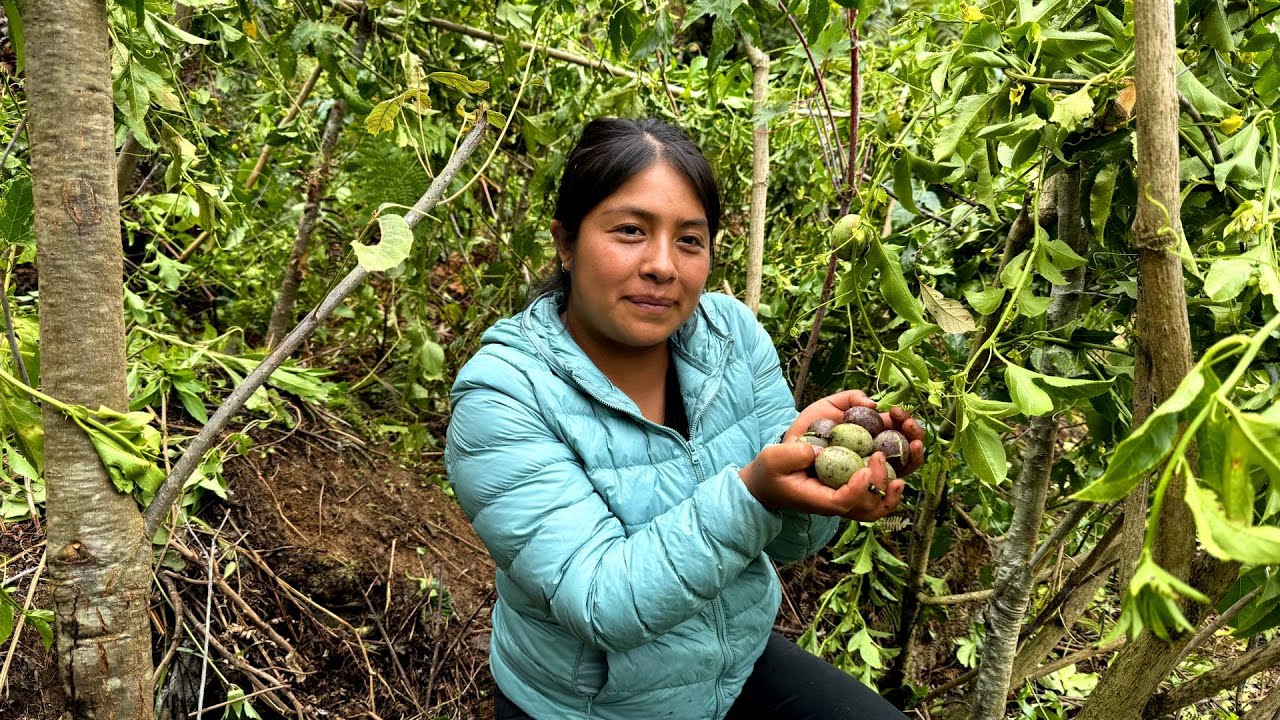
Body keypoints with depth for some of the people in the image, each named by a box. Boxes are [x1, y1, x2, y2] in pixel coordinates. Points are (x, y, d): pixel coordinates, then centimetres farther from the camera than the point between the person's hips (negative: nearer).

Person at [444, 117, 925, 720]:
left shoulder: (732, 332, -10)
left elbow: (784, 540, -7)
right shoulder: (502, 398, -24)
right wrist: (750, 494, -41)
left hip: (745, 668, 4)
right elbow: (601, 604, -28)